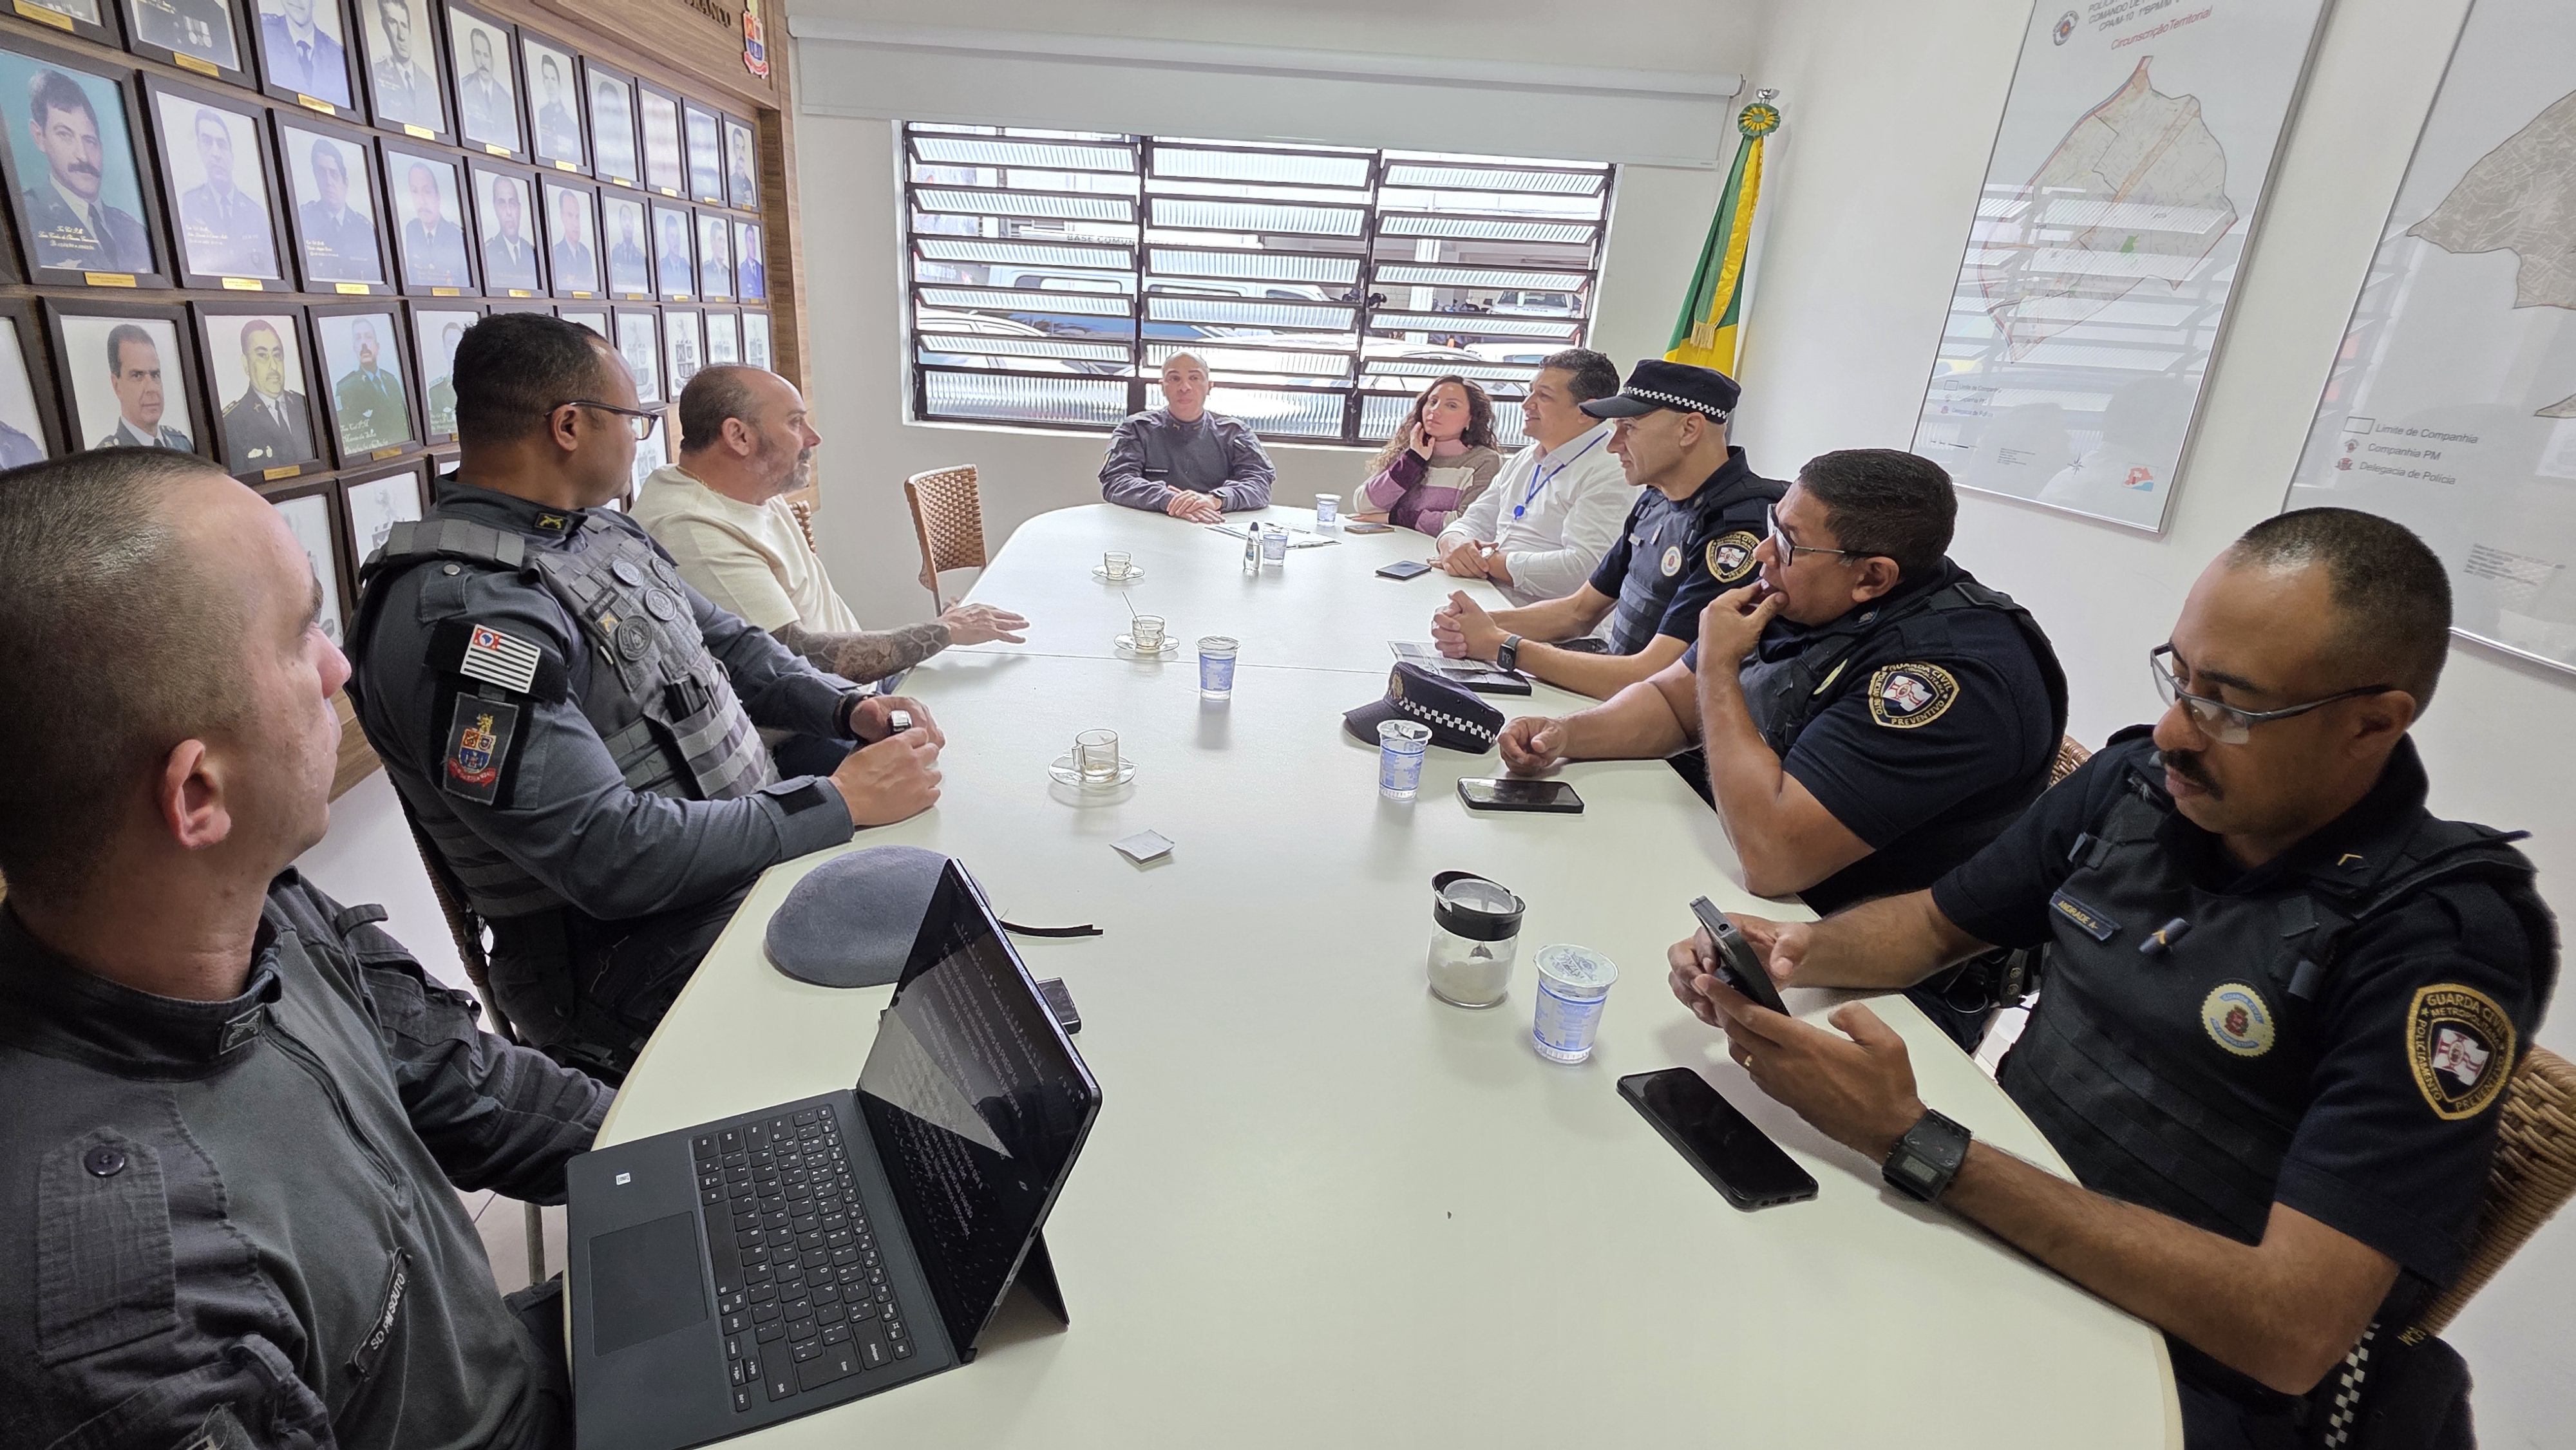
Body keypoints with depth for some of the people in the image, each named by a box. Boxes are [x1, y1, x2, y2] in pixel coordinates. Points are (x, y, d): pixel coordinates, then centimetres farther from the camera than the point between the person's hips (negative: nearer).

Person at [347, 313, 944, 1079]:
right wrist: (839, 802, -24)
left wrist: (849, 710, -2)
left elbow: (727, 642, 17)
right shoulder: (458, 614, -21)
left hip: (755, 856, 9)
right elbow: (608, 856, -27)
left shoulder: (602, 532, 9)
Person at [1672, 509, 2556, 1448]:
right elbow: (1936, 922, 11)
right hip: (1985, 1222, 6)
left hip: (2172, 1362, -5)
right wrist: (1795, 953, -12)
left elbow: (2294, 1329, -26)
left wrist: (1916, 1144, -32)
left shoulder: (2437, 940, -20)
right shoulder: (2136, 781, -3)